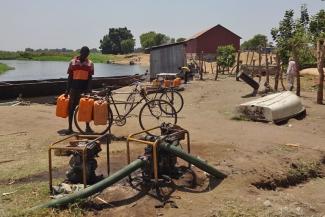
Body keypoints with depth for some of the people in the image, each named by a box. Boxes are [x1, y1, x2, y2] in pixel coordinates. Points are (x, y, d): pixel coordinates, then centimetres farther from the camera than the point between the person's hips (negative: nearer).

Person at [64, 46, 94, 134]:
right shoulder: (73, 62, 3)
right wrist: (67, 89, 1)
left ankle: (87, 126, 19)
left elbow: (90, 77, 0)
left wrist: (89, 88, -12)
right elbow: (70, 76, 4)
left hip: (85, 87, 0)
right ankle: (70, 127, 12)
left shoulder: (90, 63, 2)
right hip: (74, 87, 0)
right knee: (71, 107, 3)